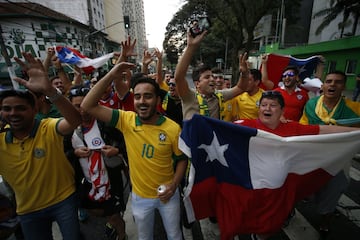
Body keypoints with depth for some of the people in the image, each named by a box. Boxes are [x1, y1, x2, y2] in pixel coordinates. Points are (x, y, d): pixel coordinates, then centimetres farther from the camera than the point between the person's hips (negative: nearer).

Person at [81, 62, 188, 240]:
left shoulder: (173, 128, -19)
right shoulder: (126, 121, -16)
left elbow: (182, 159, -6)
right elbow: (88, 106, -22)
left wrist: (174, 184, -19)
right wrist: (110, 76, -27)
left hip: (167, 193, 0)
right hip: (139, 196, 1)